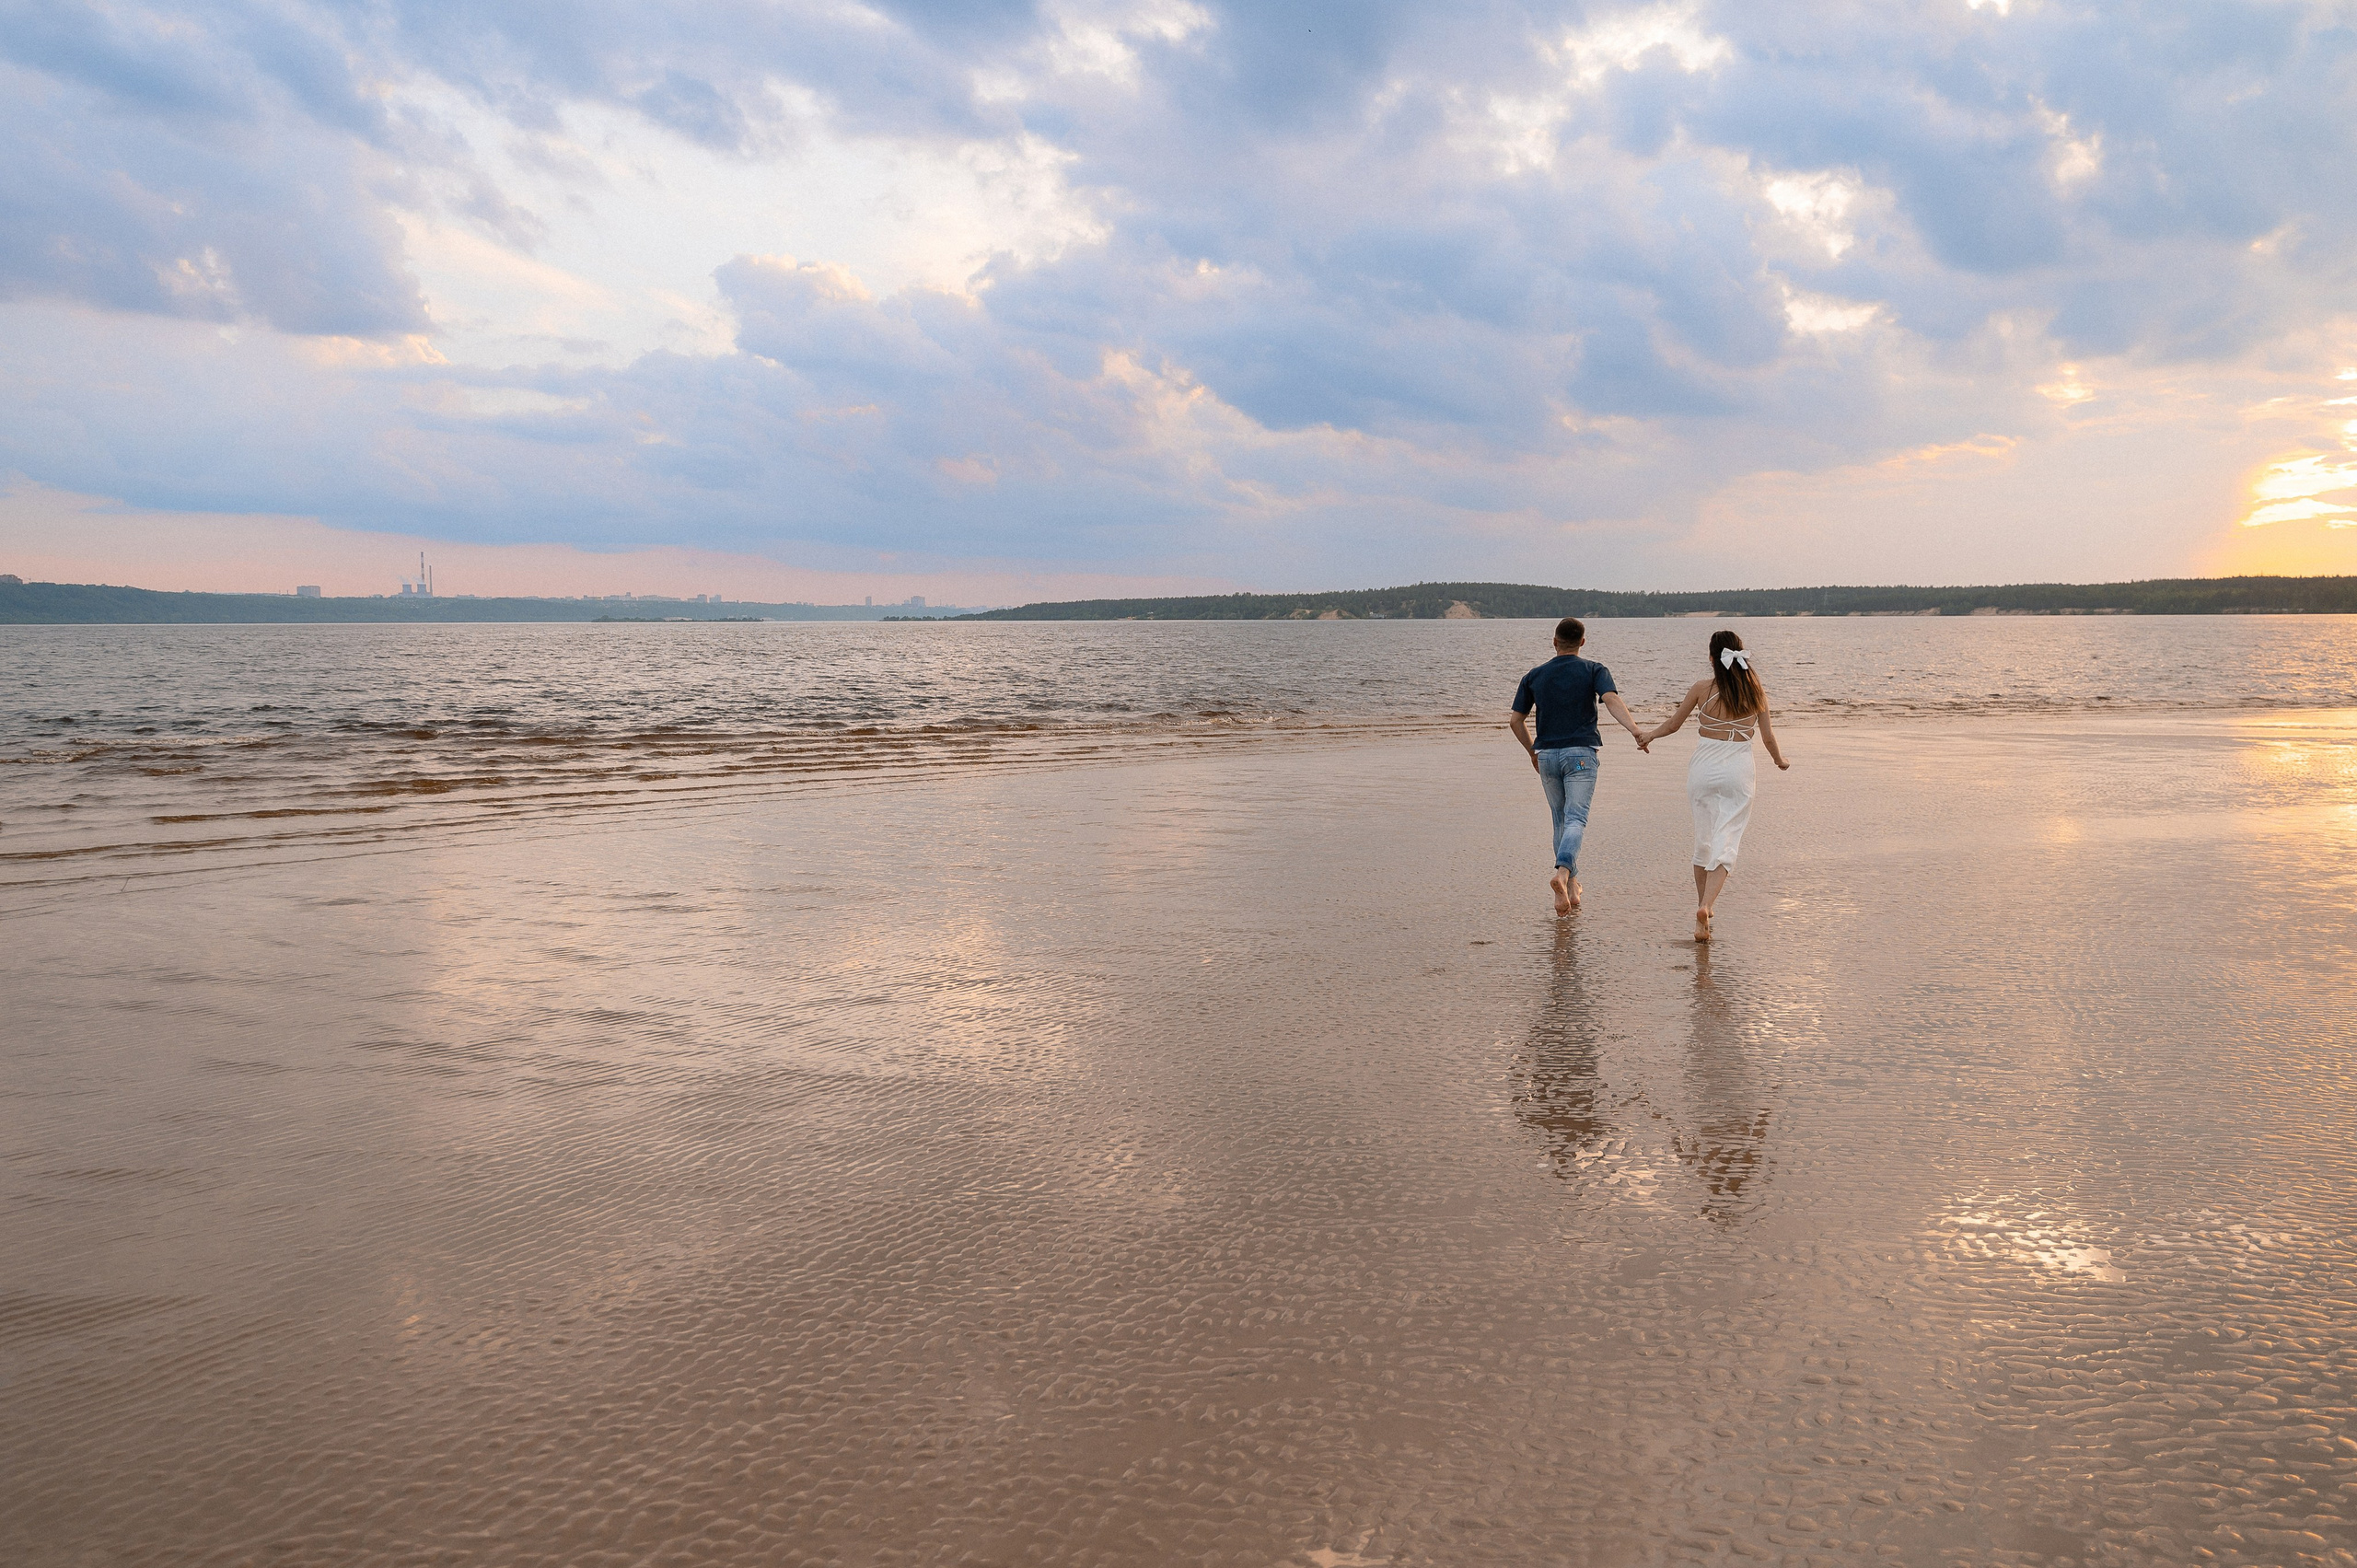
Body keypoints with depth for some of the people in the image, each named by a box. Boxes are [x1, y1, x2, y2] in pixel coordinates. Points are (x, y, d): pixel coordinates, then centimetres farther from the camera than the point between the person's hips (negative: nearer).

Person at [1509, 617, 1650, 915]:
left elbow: (1517, 720, 11)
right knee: (1576, 820, -10)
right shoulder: (1594, 671, 2)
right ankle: (1562, 872, -35)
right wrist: (1635, 731, -27)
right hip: (1580, 753, -3)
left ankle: (1572, 885, 17)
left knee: (1561, 822, 15)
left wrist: (1533, 752, 25)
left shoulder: (1535, 676, 9)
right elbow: (1612, 700, -17)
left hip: (1547, 755, 3)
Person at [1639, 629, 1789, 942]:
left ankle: (1703, 907, 25)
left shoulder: (1702, 689, -4)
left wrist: (1648, 736, 27)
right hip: (1738, 770, 0)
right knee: (1726, 843, -3)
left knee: (1703, 841, 14)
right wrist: (1780, 760, 26)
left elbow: (1673, 724, 7)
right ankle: (1705, 906, -23)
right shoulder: (1756, 692, 0)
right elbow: (1768, 738, 5)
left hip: (1704, 768, 0)